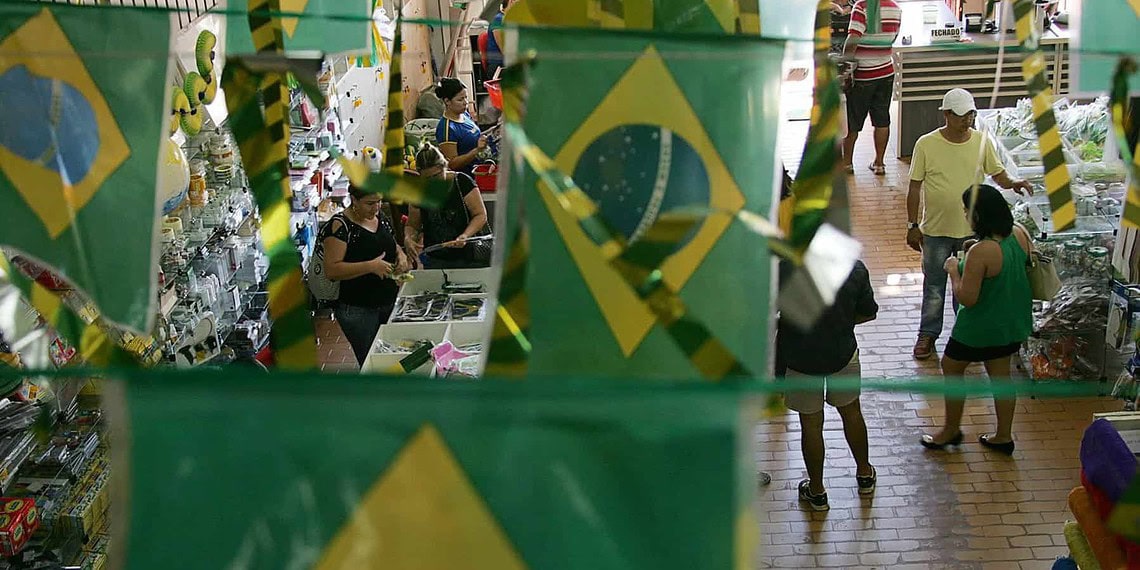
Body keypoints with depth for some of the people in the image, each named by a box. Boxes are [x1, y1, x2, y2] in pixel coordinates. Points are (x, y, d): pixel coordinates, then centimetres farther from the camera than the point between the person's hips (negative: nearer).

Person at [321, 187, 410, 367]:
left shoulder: (379, 218, 7)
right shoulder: (341, 226, -15)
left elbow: (393, 245, 23)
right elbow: (331, 270, -22)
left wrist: (401, 255, 0)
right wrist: (370, 266, -29)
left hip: (389, 304, 7)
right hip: (357, 310, -7)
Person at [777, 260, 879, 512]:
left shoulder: (782, 267, -22)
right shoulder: (855, 268, -13)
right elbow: (869, 313, -1)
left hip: (799, 356, -2)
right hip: (842, 353, 2)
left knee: (811, 424, 13)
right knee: (851, 411, 25)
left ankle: (816, 491, 28)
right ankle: (864, 473, 43)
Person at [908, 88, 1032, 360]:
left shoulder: (982, 141, -5)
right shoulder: (926, 144, -12)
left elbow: (997, 173, 4)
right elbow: (915, 187, -6)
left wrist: (1012, 183, -19)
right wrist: (912, 226, -6)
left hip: (971, 229, 2)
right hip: (936, 230, -2)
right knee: (934, 286, 11)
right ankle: (928, 333, 27)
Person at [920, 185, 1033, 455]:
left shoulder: (980, 253, -31)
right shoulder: (1019, 233, -8)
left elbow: (967, 298, -27)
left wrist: (953, 270, -12)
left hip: (982, 326, -7)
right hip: (1013, 320, 8)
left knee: (951, 368, 15)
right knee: (1000, 373, 21)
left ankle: (951, 430, 30)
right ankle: (1004, 436, 31)